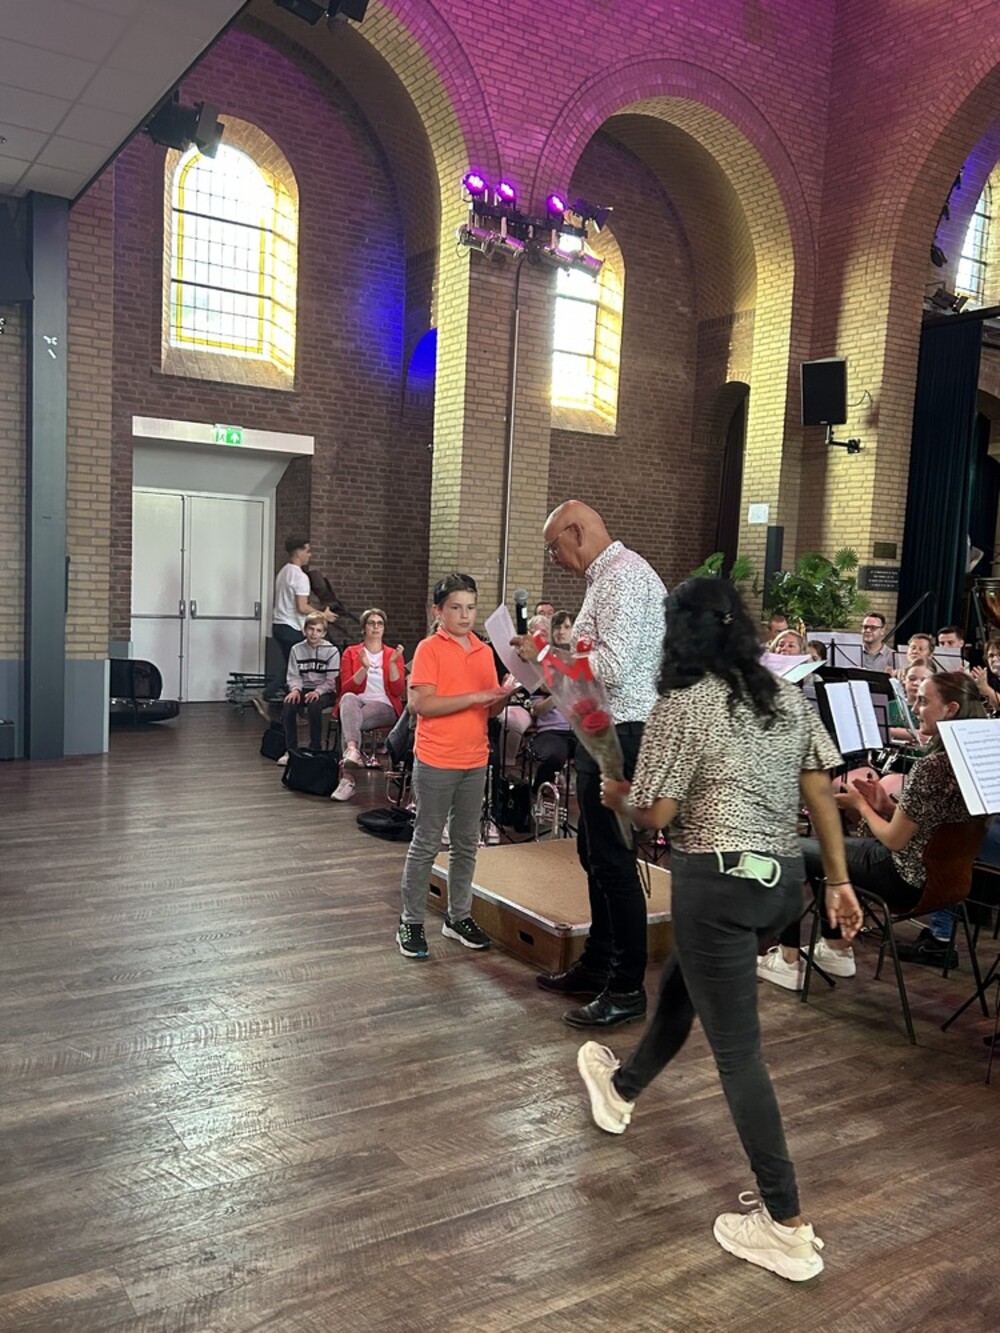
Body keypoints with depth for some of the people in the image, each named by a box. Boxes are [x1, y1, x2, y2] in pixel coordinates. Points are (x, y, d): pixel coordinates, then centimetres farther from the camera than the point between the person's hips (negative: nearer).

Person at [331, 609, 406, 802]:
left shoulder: (393, 655, 13)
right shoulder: (351, 652, 13)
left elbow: (399, 691, 1)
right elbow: (346, 688, 1)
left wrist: (392, 663, -12)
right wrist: (364, 668, -15)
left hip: (384, 707, 0)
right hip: (356, 703, 0)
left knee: (350, 721, -34)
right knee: (348, 698, -38)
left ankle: (347, 777, -41)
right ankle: (352, 750, -58)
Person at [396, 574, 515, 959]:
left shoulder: (484, 651, 9)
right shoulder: (429, 649, -8)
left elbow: (490, 710, 12)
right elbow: (421, 703, -19)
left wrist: (502, 697, -10)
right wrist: (476, 696, -21)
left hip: (475, 761, 6)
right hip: (436, 762, -6)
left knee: (466, 843, 13)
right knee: (426, 843, 2)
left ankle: (458, 917, 26)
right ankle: (411, 922, 13)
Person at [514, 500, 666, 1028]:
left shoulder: (623, 576, -17)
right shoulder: (608, 575, 16)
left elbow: (612, 667, -25)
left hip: (619, 735, -11)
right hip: (603, 730, 11)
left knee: (613, 858, -3)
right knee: (594, 850, 18)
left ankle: (627, 988, 9)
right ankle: (598, 963, 31)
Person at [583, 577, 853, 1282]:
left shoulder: (684, 705, -12)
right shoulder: (789, 696, 7)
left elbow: (655, 814, -11)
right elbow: (821, 793, 6)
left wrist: (616, 795, 10)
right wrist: (839, 880, 11)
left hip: (719, 882, -8)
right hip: (784, 877, 8)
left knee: (738, 1047, 1)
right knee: (683, 982, 28)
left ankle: (787, 1226, 8)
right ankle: (622, 1088, 51)